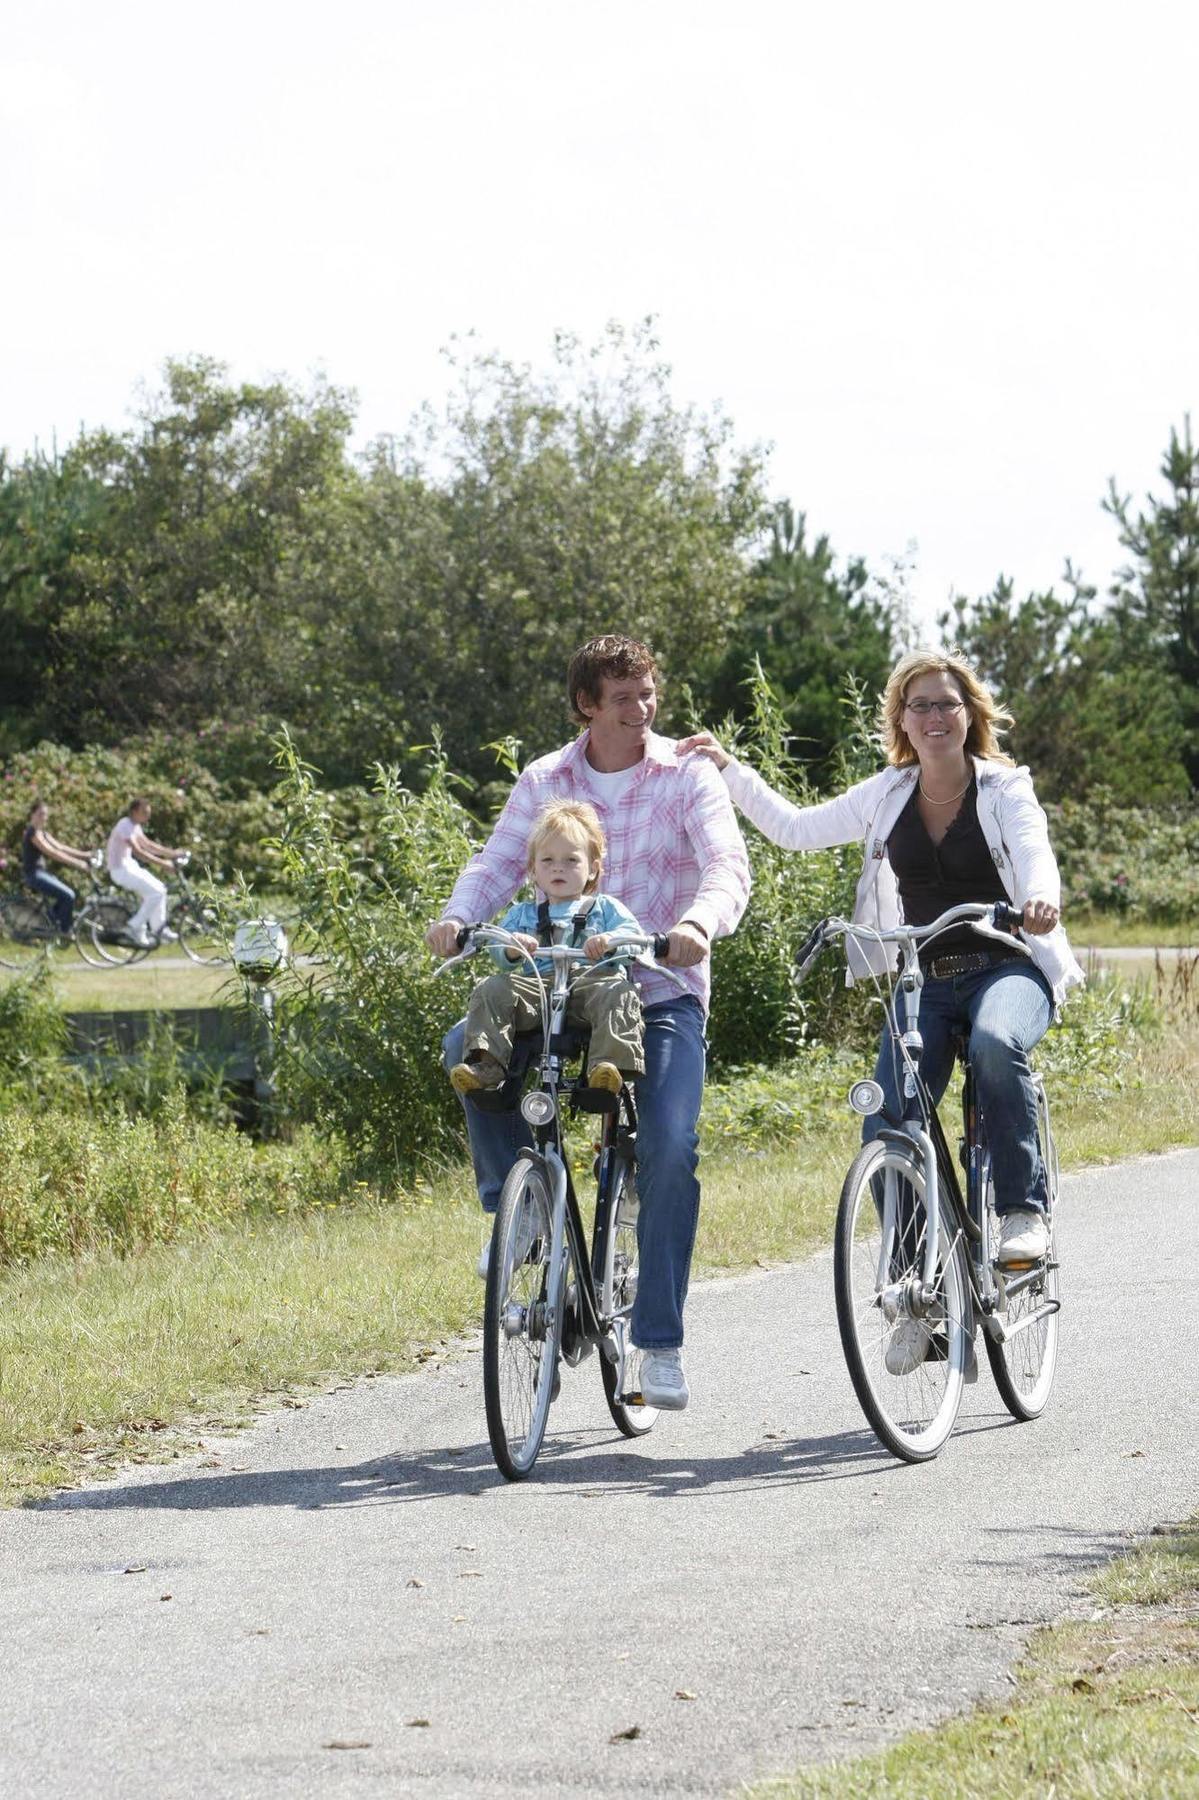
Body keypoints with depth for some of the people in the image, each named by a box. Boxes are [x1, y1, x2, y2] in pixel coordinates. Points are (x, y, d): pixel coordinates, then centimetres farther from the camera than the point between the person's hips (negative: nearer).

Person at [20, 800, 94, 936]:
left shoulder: (42, 833, 15)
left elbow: (60, 847, 11)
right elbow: (52, 852, -24)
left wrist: (84, 855, 2)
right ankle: (64, 930, -5)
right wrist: (77, 863, -27)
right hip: (33, 874, -10)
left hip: (41, 872, 10)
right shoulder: (32, 833, -17)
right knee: (68, 895, -16)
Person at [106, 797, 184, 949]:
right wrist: (162, 863, -31)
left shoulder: (135, 826, 10)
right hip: (120, 870, -10)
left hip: (129, 866, 10)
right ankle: (135, 928, -10)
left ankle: (159, 929, 12)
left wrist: (171, 853, 4)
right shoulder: (125, 826, -20)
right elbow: (138, 851, -28)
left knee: (160, 888, 6)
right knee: (156, 892, -16)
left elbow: (147, 844, 14)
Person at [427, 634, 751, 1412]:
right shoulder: (545, 781, 7)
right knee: (469, 1044, -25)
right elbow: (498, 862, 0)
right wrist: (457, 917, -22)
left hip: (664, 991, -2)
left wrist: (699, 923, -37)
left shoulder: (686, 775, -2)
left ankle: (661, 1342, -8)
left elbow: (728, 865, -15)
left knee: (670, 1150, -19)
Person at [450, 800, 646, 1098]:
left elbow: (634, 934, 4)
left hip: (591, 981, -2)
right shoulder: (523, 914, 27)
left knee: (618, 994, -35)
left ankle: (610, 1064, -49)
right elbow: (496, 951, 11)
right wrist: (510, 949, -16)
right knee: (491, 990, -24)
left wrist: (610, 940, -21)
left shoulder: (604, 908, 22)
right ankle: (485, 1064, -34)